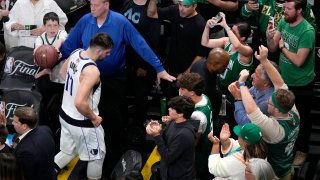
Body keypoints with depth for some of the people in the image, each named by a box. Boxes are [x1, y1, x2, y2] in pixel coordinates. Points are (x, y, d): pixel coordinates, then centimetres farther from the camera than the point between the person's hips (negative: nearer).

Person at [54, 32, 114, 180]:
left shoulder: (76, 53, -5)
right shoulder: (92, 71, -32)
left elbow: (63, 72, 15)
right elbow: (80, 103, -37)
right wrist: (94, 118, -20)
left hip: (65, 114, 8)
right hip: (82, 123, -8)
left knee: (68, 151, 26)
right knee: (97, 155, 16)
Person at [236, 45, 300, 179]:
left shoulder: (276, 128, -38)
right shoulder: (293, 113, -17)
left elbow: (251, 110, -47)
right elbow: (280, 84, -15)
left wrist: (242, 82, -38)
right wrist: (264, 60, -21)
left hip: (274, 174, -6)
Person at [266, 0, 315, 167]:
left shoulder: (307, 31, -27)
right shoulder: (283, 22, -7)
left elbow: (298, 61, -28)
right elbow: (272, 48, -2)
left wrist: (282, 46, -16)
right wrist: (270, 37, -23)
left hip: (301, 84, -6)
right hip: (284, 80, 6)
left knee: (301, 118, 12)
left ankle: (302, 150, 30)